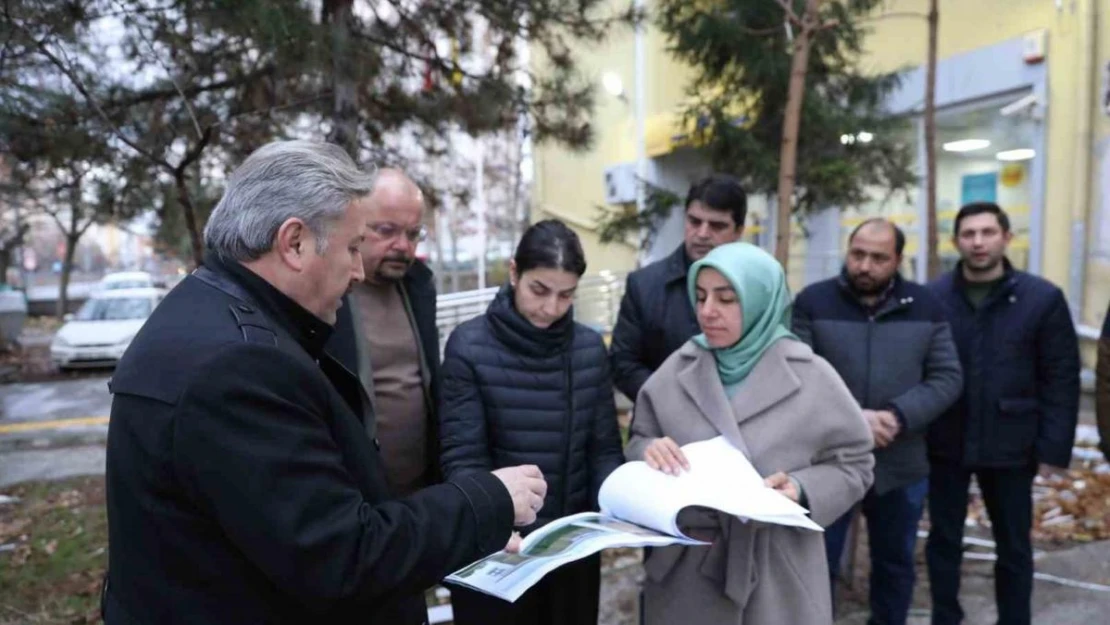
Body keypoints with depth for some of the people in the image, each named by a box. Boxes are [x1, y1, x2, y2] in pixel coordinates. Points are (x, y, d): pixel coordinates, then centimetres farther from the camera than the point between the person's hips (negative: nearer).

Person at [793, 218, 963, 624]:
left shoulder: (925, 306, 2)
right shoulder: (813, 302, -6)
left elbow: (948, 377, -1)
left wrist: (898, 416, -16)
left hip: (902, 467, 3)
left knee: (895, 563, 20)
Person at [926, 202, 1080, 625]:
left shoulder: (1043, 298, -3)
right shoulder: (932, 297, -2)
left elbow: (1061, 380, -2)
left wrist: (1054, 448, -6)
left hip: (1010, 446, 0)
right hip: (945, 444, 1)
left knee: (1014, 546, 13)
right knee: (943, 540, 12)